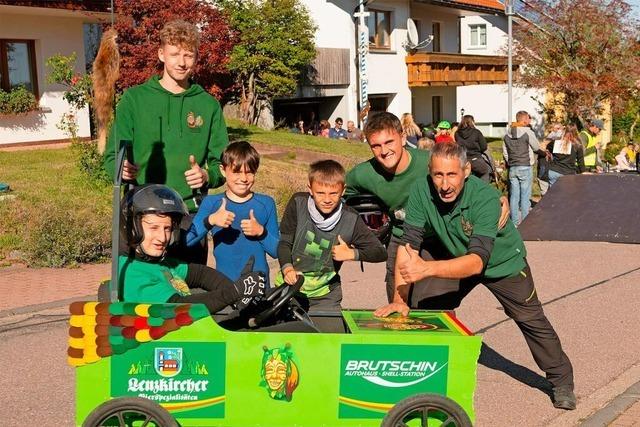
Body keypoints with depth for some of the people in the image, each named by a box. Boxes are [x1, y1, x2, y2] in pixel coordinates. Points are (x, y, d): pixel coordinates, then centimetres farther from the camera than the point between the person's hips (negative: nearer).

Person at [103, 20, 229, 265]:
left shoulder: (209, 105, 10)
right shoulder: (134, 98, 5)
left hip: (191, 212, 2)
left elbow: (221, 163, 10)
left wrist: (207, 176, -12)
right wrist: (121, 169, -19)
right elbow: (112, 156, 4)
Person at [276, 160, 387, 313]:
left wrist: (352, 254, -20)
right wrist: (287, 268, -24)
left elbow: (380, 253, -6)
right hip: (289, 286, 0)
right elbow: (284, 242, -8)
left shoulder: (350, 219, -14)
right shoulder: (298, 203, -15)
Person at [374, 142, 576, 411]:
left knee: (532, 321, 4)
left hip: (502, 263, -3)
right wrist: (400, 299, -36)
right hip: (455, 258, 3)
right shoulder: (421, 192, -28)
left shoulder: (486, 198, -38)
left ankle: (562, 382, 24)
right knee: (428, 310, 3)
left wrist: (426, 269, -58)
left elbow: (477, 261, -45)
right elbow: (408, 245, -29)